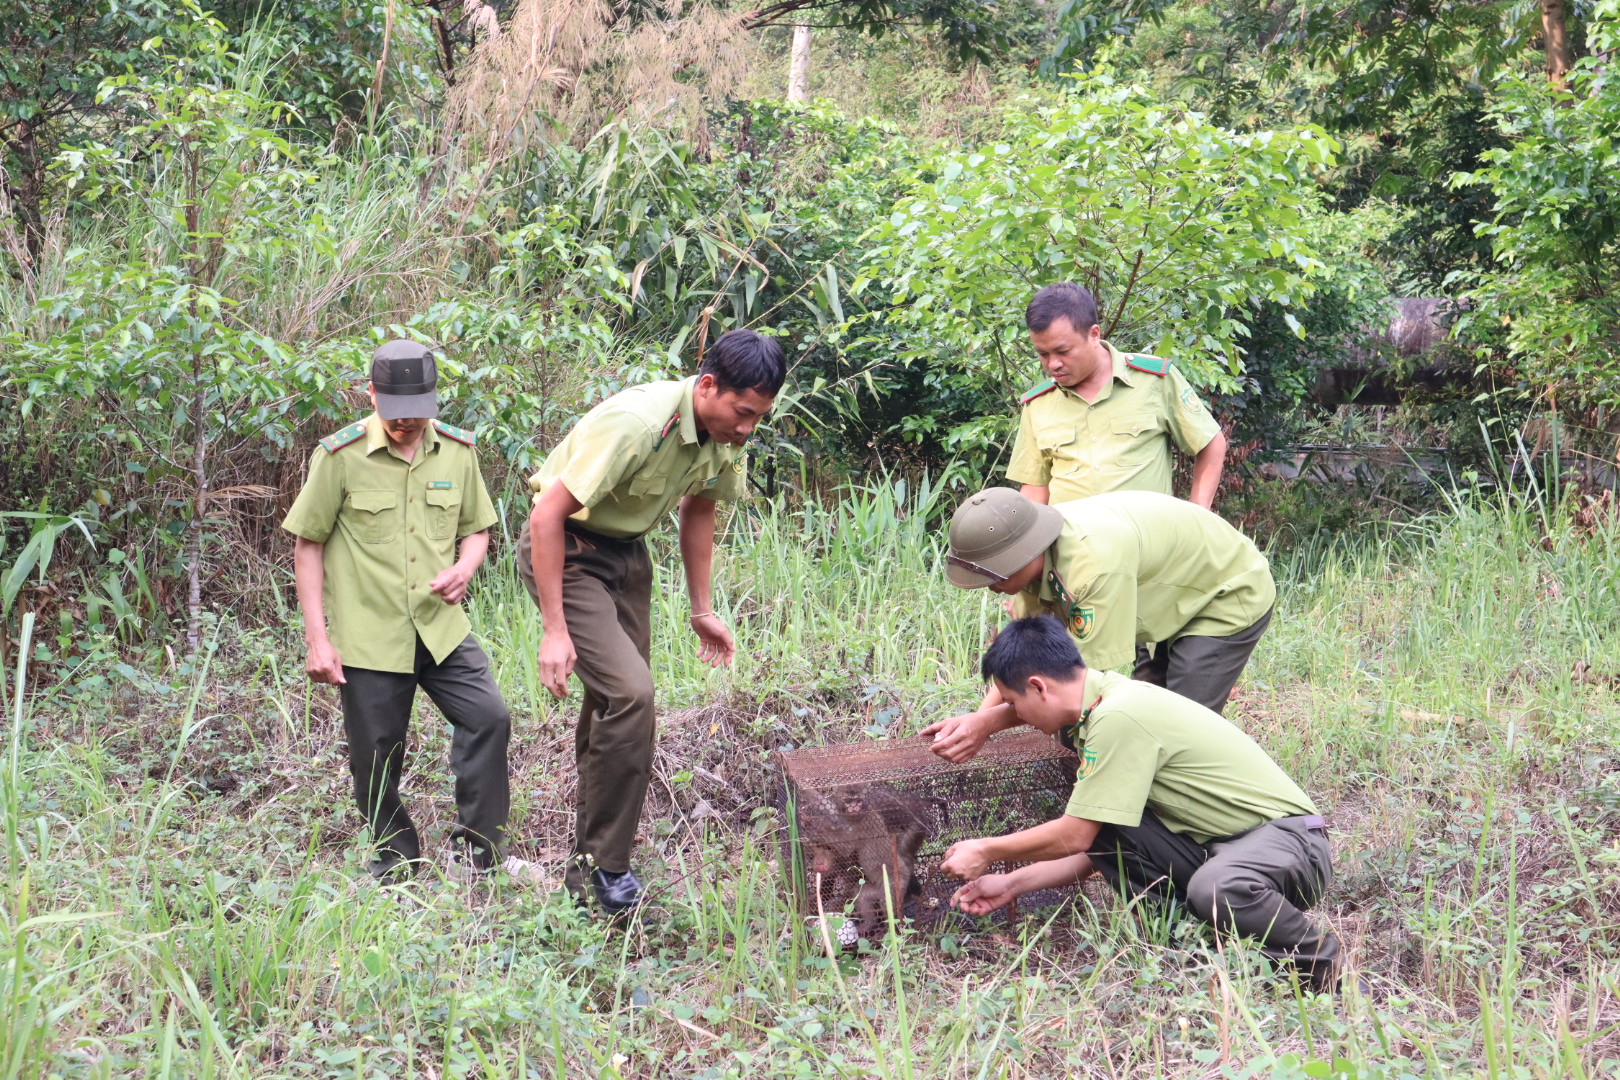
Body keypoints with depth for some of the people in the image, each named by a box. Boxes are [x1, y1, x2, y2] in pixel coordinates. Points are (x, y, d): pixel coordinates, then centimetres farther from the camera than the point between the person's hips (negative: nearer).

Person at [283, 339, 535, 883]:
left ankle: (477, 852, 6)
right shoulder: (340, 455, -9)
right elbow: (307, 544, -3)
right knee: (376, 756, 4)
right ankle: (396, 866, 25)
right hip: (369, 631, -3)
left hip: (442, 627, 3)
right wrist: (317, 639, -7)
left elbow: (476, 528, 16)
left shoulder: (457, 450, 3)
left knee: (488, 717, -9)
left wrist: (464, 568, -9)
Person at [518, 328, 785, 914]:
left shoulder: (724, 434, -7)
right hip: (564, 550, -8)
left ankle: (590, 859, 26)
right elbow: (548, 514, -30)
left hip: (627, 553, 8)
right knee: (629, 693, -21)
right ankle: (602, 866, -11)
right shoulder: (636, 424, -32)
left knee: (615, 702, 11)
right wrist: (554, 630, -30)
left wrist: (703, 609, 14)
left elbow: (698, 510, 13)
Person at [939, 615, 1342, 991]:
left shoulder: (1118, 717, -23)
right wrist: (1012, 884, 11)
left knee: (1217, 886, -39)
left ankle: (1317, 961, -11)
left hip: (1289, 835, -9)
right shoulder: (1109, 705, 7)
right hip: (1218, 844, 9)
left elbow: (1074, 838, -18)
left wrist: (987, 851, -4)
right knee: (1104, 827, -9)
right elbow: (1096, 845, 12)